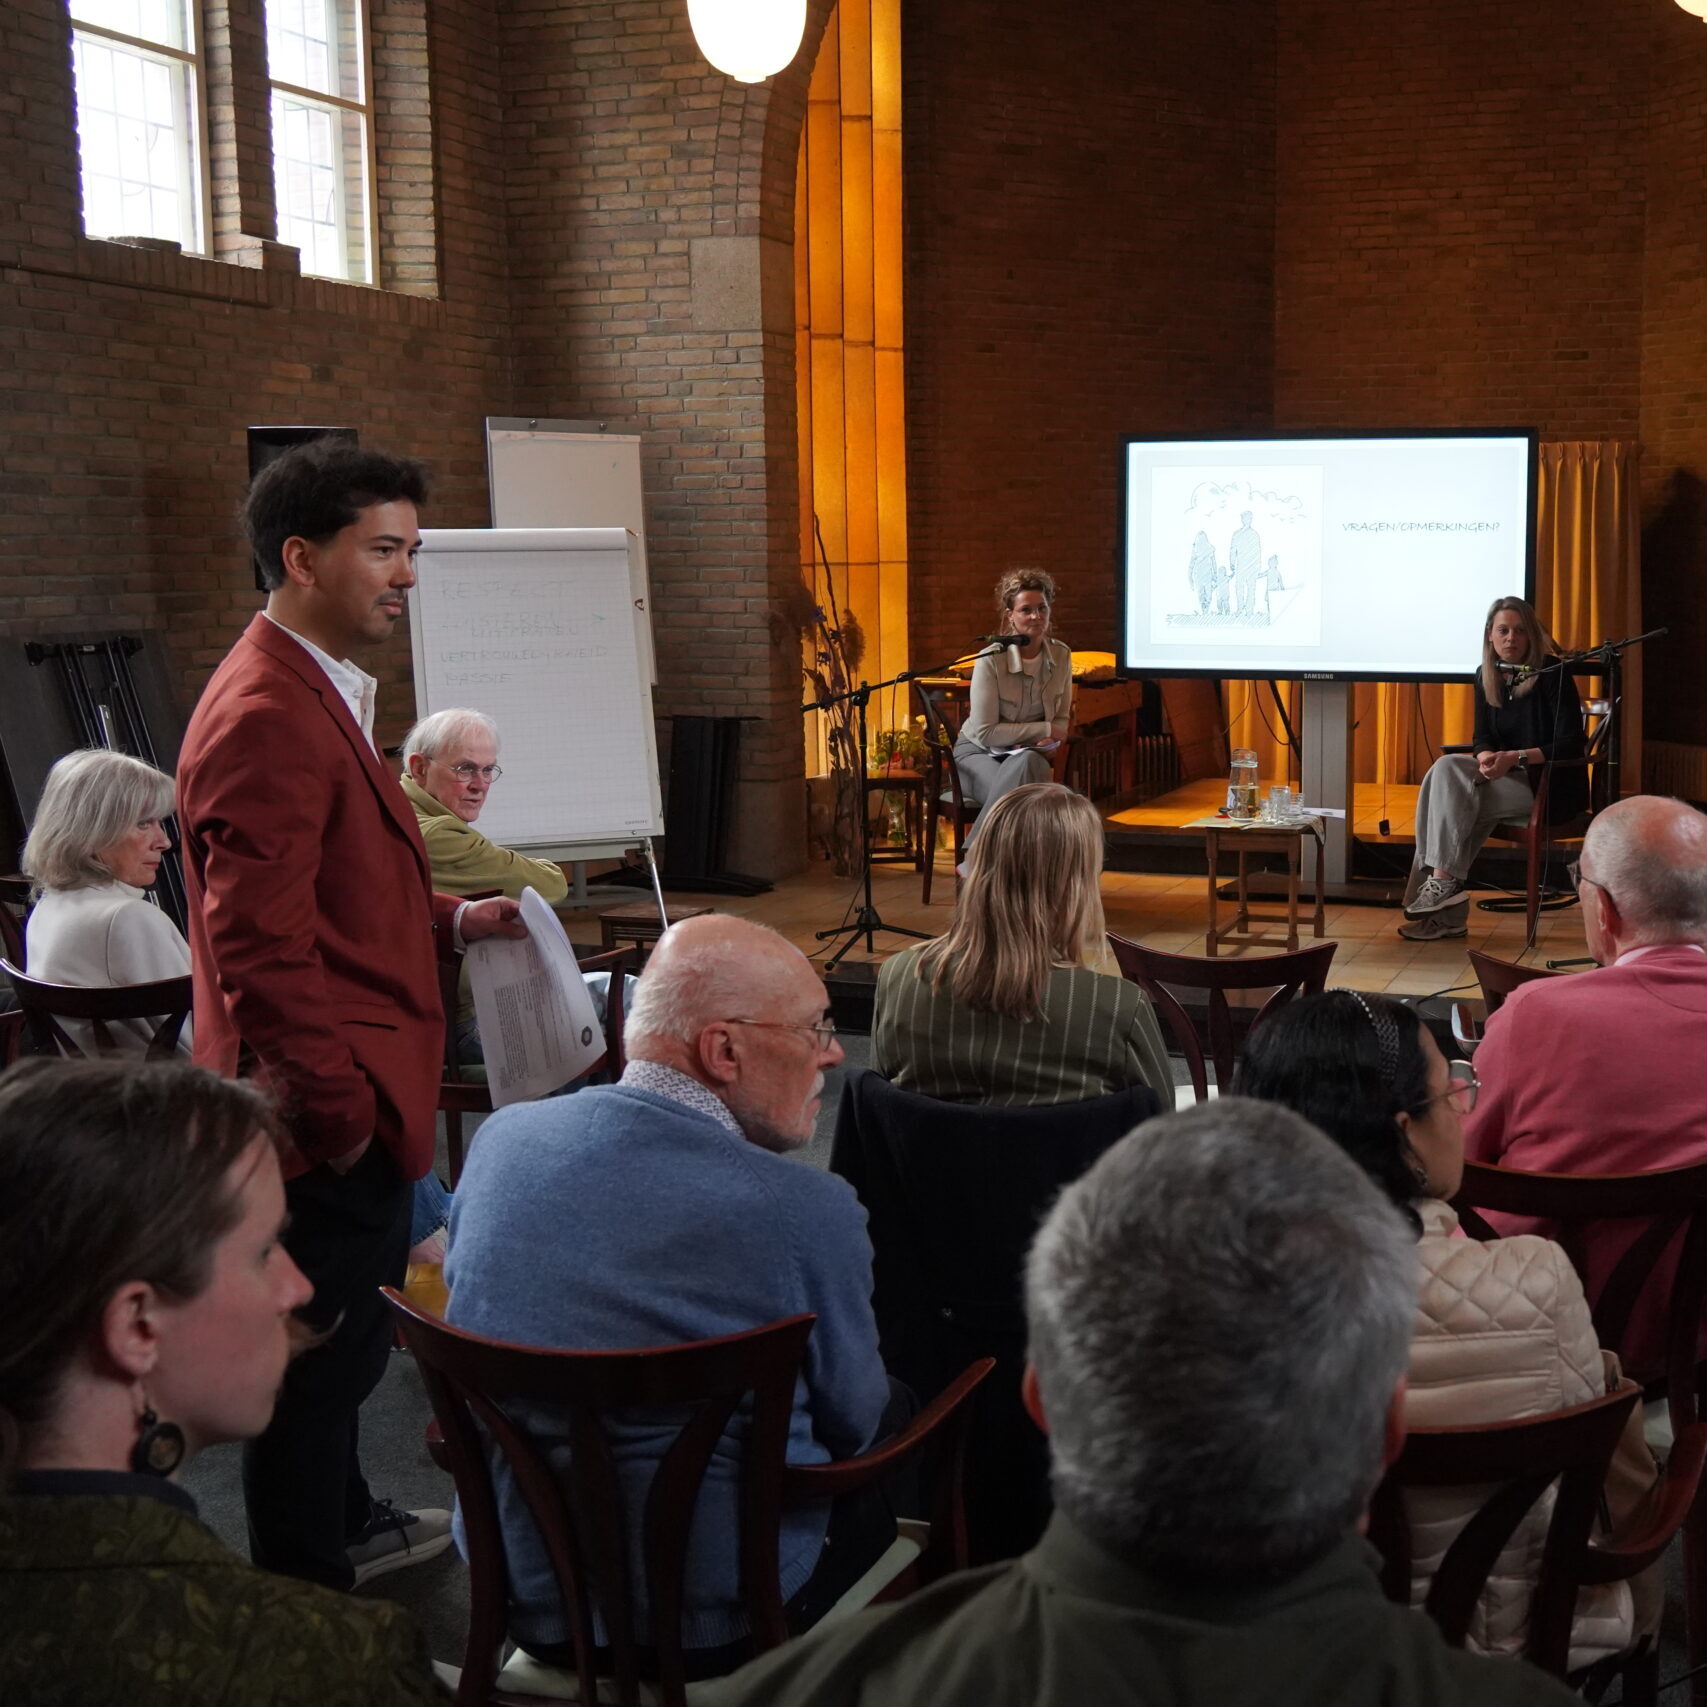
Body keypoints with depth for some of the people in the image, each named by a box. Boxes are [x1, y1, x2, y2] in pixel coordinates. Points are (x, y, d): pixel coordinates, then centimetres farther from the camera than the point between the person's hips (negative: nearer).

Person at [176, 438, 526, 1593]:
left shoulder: (322, 693, 13)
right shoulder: (266, 718, -22)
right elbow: (261, 947, -25)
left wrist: (451, 920, 8)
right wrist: (341, 1111, -21)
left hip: (353, 1104, 11)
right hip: (328, 1113, -11)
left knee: (345, 1341, 25)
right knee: (320, 1361, 3)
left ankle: (343, 1523, 44)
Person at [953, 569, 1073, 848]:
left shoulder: (1061, 655, -2)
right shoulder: (991, 659, -18)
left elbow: (1062, 718, 11)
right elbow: (985, 732, -19)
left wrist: (1049, 743, -14)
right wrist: (1045, 729, -16)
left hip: (1028, 755, 4)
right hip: (979, 752, -4)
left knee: (1028, 763, -36)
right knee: (1013, 793, -38)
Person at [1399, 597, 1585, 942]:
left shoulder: (1552, 674, -10)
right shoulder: (1488, 677, 9)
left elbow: (1571, 744, -15)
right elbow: (1482, 736, 10)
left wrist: (1515, 757, -26)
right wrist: (1486, 757, -16)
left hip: (1553, 787, -7)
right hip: (1508, 777, 7)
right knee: (1446, 768, -17)